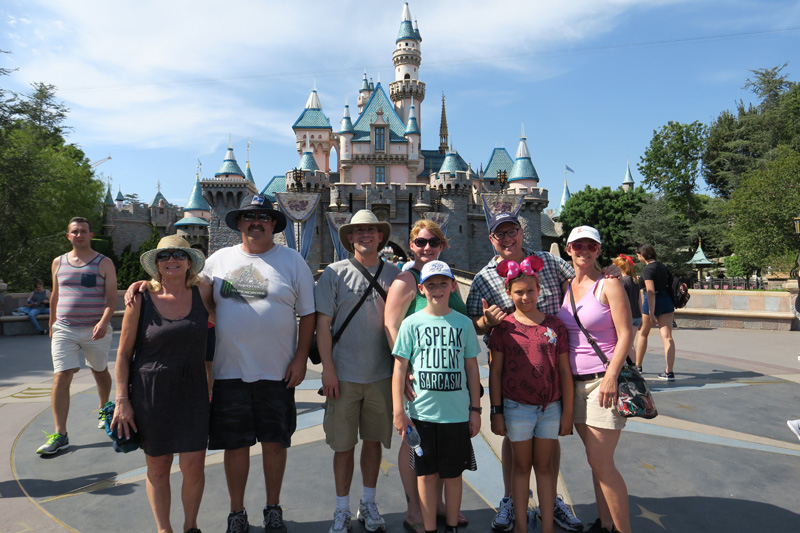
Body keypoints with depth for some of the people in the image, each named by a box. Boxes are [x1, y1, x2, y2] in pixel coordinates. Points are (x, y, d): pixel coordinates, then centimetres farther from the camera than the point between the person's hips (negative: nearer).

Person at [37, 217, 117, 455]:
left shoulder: (104, 263, -1)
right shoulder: (58, 262, 9)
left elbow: (111, 297, -8)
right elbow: (55, 296, 18)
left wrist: (104, 321, -23)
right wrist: (52, 325, 20)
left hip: (96, 330, -2)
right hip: (64, 330, 2)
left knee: (100, 371, 14)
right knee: (61, 377, -8)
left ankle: (103, 410, 41)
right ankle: (60, 436, -5)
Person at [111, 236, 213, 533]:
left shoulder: (202, 294, -3)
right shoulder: (141, 300, -6)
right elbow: (123, 353, -1)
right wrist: (122, 400, -4)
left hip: (192, 392, 1)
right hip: (150, 392, -1)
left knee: (193, 466, 0)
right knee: (157, 467, 11)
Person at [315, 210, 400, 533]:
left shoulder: (393, 274, 6)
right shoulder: (335, 273, -2)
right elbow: (323, 323, -4)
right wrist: (327, 368, -8)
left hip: (381, 375, 2)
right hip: (344, 375, -2)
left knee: (374, 440, 14)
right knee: (344, 445, 7)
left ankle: (369, 504, 32)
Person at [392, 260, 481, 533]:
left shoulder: (463, 323, 3)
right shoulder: (412, 323, -1)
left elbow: (472, 368, 8)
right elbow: (399, 368, 0)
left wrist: (475, 409, 7)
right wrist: (398, 412, -4)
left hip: (457, 414, 1)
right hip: (422, 413, -1)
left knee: (453, 474, 12)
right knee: (426, 474, 9)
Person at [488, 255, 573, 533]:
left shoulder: (555, 325, 0)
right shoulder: (503, 327, -4)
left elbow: (565, 371, 3)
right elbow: (495, 371, -2)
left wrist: (567, 412, 3)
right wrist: (496, 412, -3)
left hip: (551, 407, 1)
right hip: (517, 407, -1)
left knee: (545, 466, 13)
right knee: (521, 465, 12)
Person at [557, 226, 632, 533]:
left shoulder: (608, 284, -6)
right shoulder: (564, 287, 10)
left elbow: (625, 335, -10)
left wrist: (611, 377, -18)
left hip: (603, 380, -5)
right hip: (574, 381, 5)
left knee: (601, 463, -5)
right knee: (596, 460, 13)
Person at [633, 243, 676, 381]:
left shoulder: (647, 270, -14)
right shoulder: (661, 265, 10)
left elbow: (651, 292, -21)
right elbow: (669, 283, 17)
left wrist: (651, 314, -24)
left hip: (652, 302, -6)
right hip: (667, 300, 6)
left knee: (643, 334, 13)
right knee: (667, 336, -1)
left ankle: (637, 365, 28)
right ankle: (669, 371, -7)